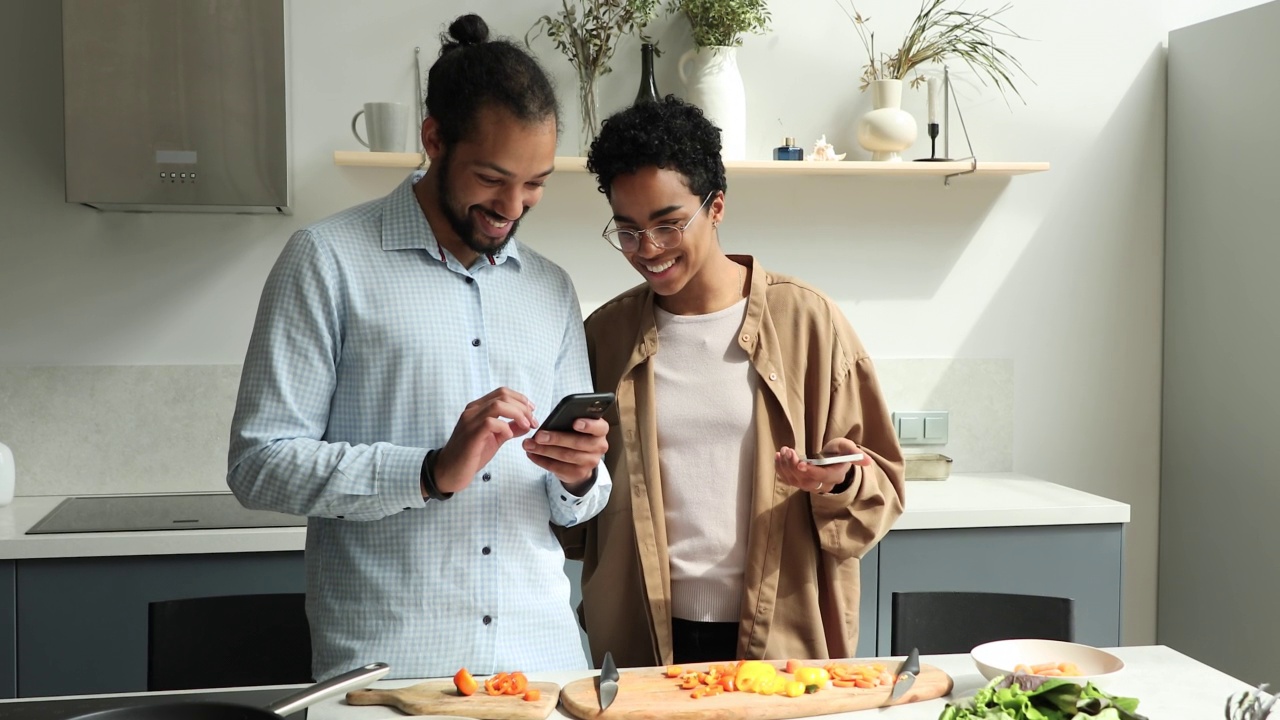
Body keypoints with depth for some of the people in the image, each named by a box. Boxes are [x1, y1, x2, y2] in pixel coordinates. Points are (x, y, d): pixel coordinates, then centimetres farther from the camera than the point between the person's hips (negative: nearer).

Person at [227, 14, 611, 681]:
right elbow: (259, 464, -10)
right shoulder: (328, 261, -4)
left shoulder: (552, 290, 10)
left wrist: (579, 478, -8)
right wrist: (433, 472, -20)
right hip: (386, 661, -4)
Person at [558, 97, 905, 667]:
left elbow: (880, 484, 1)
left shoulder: (805, 320, -4)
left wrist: (839, 481, -20)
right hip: (642, 640, 2)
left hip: (781, 639, -1)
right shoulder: (604, 333, 3)